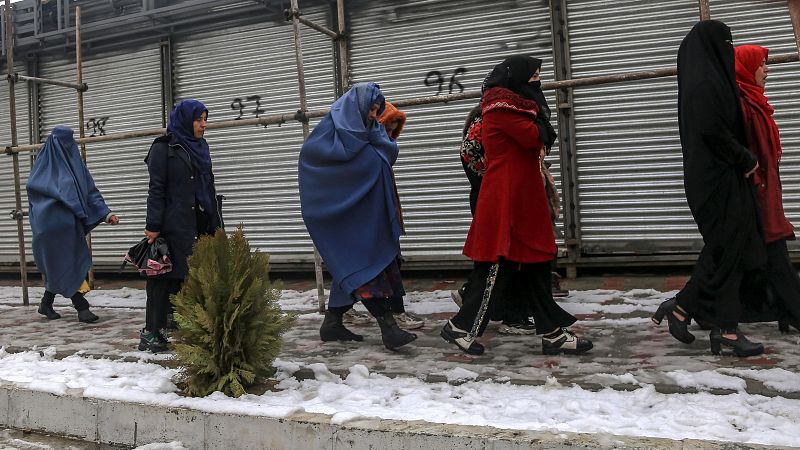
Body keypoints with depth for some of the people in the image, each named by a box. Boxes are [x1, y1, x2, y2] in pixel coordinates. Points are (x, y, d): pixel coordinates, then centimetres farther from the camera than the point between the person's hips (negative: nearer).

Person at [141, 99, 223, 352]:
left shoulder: (200, 148, 18)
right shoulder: (164, 148, -2)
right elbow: (156, 189, -8)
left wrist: (216, 225, 16)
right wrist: (153, 226, -14)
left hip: (199, 224, 6)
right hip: (173, 225, -6)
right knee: (164, 276, -3)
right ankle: (150, 333, 4)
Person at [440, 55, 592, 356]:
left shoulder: (513, 104, 22)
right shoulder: (501, 105, -10)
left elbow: (535, 142, 18)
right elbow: (532, 136, -17)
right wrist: (538, 125, 3)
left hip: (523, 200, 10)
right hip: (505, 200, -10)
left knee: (536, 264, 9)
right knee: (498, 266, -6)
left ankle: (553, 332, 13)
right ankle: (461, 327, 4)